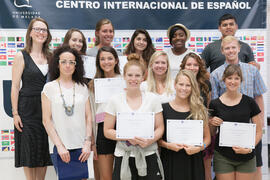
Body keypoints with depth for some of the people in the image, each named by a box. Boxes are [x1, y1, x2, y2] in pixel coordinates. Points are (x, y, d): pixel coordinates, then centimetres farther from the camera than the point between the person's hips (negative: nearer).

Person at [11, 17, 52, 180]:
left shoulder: (50, 57, 9)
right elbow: (15, 86, -5)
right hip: (28, 108, -4)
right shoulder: (22, 56, -3)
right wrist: (15, 113, -11)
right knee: (29, 150, 3)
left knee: (44, 149, 10)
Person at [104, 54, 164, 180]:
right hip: (123, 157, 0)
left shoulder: (152, 99, 3)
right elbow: (107, 131, 2)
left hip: (148, 156, 1)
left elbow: (160, 128, 5)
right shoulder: (115, 101, 1)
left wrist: (150, 140, -14)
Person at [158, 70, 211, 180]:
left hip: (193, 162, 1)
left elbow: (207, 138, 9)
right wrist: (167, 145, -13)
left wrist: (199, 148, -8)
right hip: (170, 162, -1)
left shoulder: (200, 110, 4)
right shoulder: (164, 108, 0)